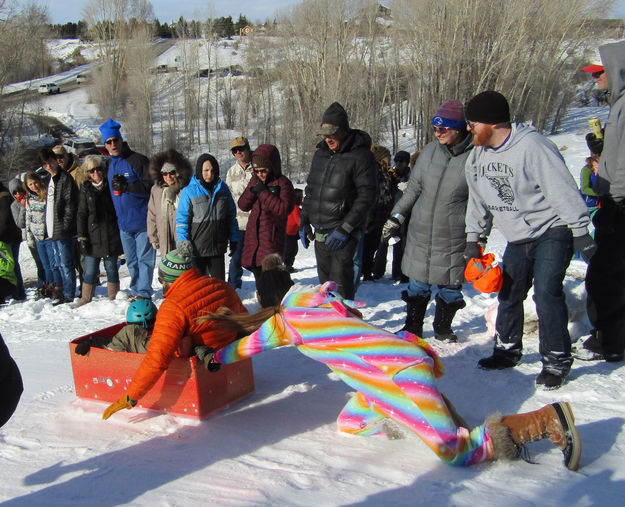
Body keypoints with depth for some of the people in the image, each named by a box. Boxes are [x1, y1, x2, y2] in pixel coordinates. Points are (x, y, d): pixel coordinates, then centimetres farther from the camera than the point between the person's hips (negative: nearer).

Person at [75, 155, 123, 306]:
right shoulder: (86, 189, 6)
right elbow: (81, 214, 5)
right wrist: (81, 237, -1)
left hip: (111, 235, -1)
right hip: (93, 237, 1)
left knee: (111, 268, 7)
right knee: (90, 270, 3)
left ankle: (113, 298, 17)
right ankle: (86, 298, 14)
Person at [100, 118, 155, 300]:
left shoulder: (138, 160, -8)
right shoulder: (110, 165, 15)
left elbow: (151, 185, -16)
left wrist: (126, 187, -20)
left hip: (142, 221, -7)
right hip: (123, 224, 7)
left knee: (144, 258, -3)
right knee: (131, 261, 15)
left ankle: (144, 293, 3)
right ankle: (135, 291, 24)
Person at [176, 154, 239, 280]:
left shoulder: (222, 188, 4)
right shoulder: (189, 191, -8)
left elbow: (231, 216, 12)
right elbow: (181, 220, -6)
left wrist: (233, 239, 10)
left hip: (218, 247, 3)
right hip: (197, 249, -3)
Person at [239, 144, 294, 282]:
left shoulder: (283, 183, -7)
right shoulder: (254, 181, 13)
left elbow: (284, 208, -20)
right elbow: (243, 205, 13)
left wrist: (263, 193, -17)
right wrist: (251, 192, -7)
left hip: (272, 238, -7)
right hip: (253, 235, 7)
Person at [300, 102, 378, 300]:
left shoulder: (360, 156, -11)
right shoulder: (320, 154, 12)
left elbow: (367, 196, -15)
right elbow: (310, 189, 21)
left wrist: (345, 228, -19)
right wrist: (304, 222, 14)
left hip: (344, 233, -7)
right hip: (320, 231, 7)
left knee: (340, 280, -12)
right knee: (324, 278, 13)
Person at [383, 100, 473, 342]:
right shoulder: (429, 151, 1)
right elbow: (413, 188, 11)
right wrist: (396, 217, 9)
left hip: (453, 238, -3)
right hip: (421, 233, 3)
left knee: (450, 285, 10)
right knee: (418, 284, 12)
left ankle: (443, 328, 30)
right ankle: (413, 327, 27)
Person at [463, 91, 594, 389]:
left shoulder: (531, 146, -23)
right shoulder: (477, 157, 3)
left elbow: (563, 190, -21)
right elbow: (478, 201, 16)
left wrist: (580, 232, -19)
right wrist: (474, 239, 15)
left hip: (552, 233, -8)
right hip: (517, 239, 8)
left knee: (546, 293, -14)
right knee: (508, 295, 12)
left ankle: (557, 361, -1)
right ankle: (508, 350, 30)